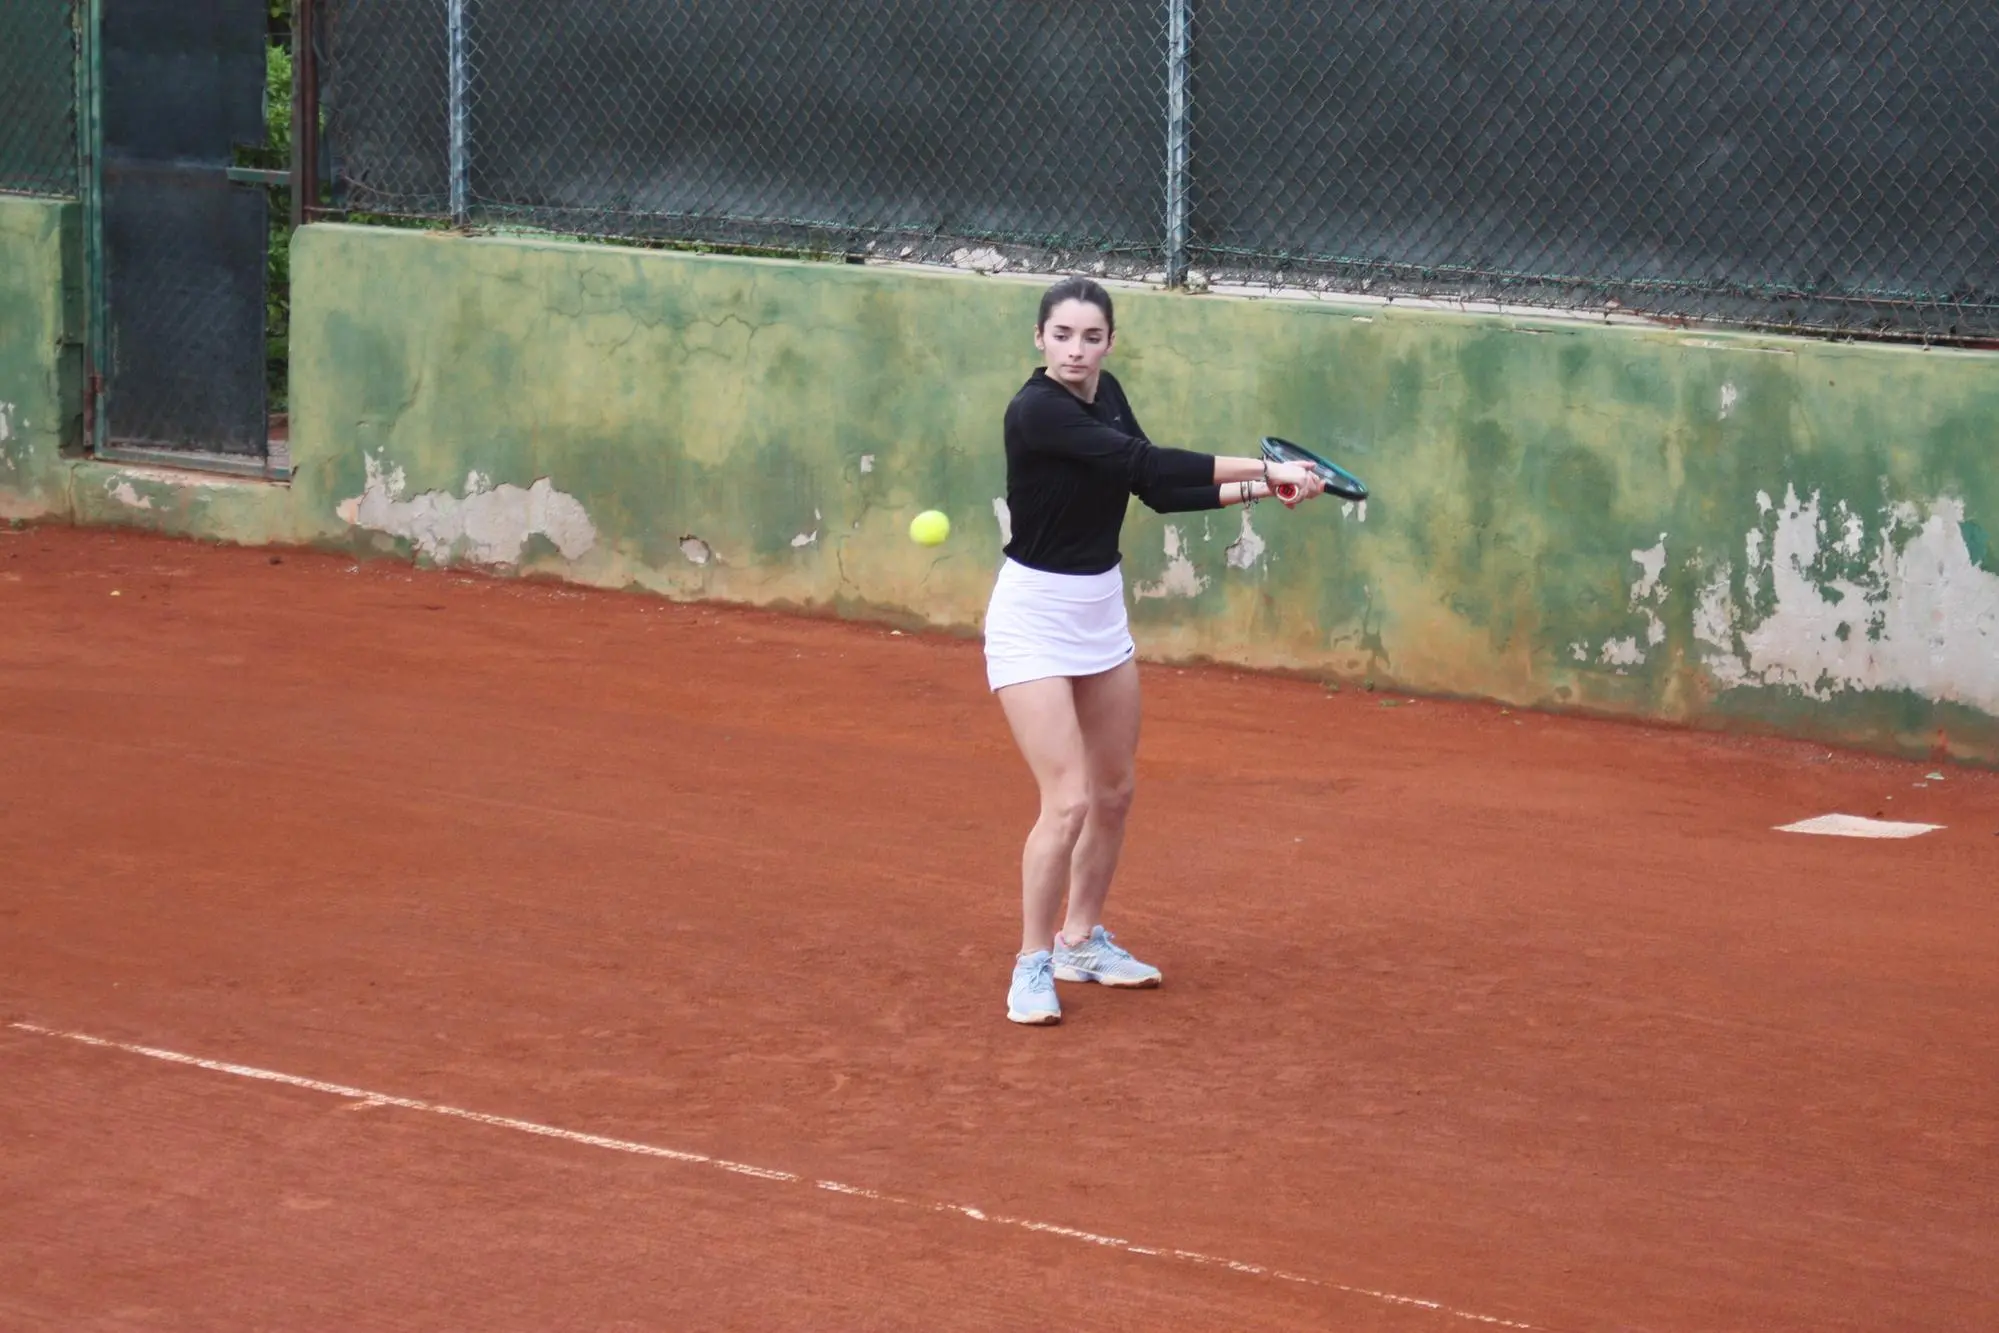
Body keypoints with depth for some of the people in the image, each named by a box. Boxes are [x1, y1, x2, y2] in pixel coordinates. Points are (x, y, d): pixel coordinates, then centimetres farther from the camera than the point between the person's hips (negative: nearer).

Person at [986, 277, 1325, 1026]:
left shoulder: (1106, 394, 1)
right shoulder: (1036, 410, -24)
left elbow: (1159, 491, 6)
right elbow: (1146, 463, -31)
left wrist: (1258, 489, -4)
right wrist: (1262, 468, -29)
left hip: (1101, 611, 8)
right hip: (1035, 618, -8)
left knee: (1114, 793, 17)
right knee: (1068, 800, -14)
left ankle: (1082, 939, 33)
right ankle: (1033, 965, 0)